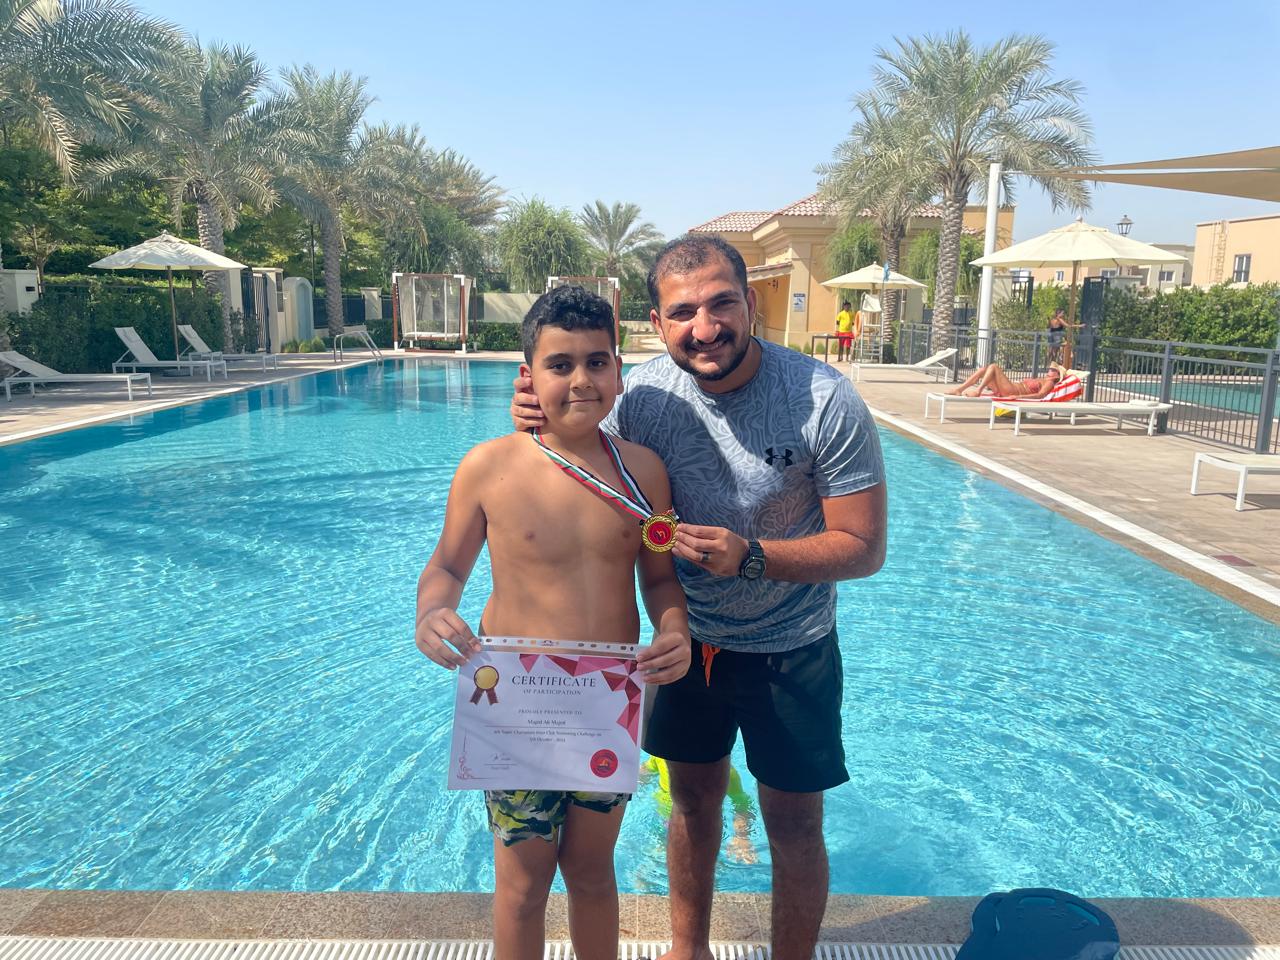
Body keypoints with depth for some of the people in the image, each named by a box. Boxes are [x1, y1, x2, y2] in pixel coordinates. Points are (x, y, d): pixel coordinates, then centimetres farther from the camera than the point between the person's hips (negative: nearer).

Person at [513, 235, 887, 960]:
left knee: (794, 824, 11)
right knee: (693, 800, 21)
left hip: (789, 648, -3)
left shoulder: (825, 402, -23)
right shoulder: (645, 392, -14)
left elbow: (864, 548, -18)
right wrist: (549, 429, -19)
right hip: (691, 636, 4)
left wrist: (751, 555, -31)